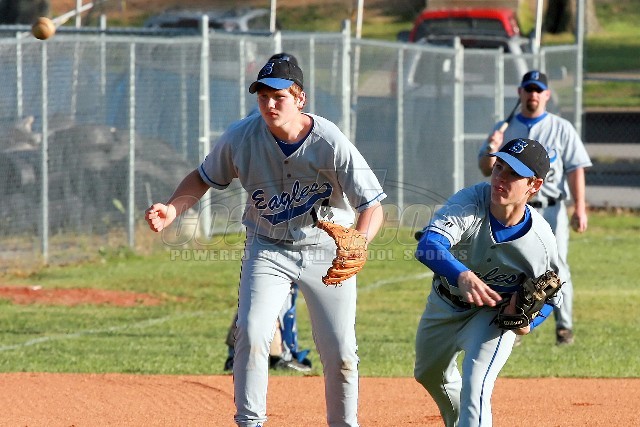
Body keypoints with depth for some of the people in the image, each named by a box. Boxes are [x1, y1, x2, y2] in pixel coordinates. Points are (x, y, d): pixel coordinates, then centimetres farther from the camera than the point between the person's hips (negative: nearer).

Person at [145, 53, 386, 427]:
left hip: (327, 251, -1)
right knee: (251, 335, -16)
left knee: (340, 353, 1)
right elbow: (204, 178, 2)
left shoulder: (330, 143, -24)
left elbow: (372, 207, -24)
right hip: (268, 249, 1)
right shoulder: (242, 136, -16)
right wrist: (172, 209, -17)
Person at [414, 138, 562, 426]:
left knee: (475, 387, -27)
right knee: (429, 374, 27)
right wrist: (463, 276, -68)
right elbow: (428, 245, -49)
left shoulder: (541, 242, -29)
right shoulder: (471, 201, -33)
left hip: (493, 315, -3)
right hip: (444, 304, 3)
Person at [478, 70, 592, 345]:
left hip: (551, 210, -2)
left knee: (557, 269, -5)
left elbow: (575, 169, -1)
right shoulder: (504, 129, 11)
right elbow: (487, 170, 9)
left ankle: (564, 327, 1)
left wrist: (579, 208, -11)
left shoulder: (561, 129, 5)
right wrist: (492, 150, -14)